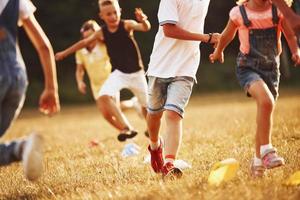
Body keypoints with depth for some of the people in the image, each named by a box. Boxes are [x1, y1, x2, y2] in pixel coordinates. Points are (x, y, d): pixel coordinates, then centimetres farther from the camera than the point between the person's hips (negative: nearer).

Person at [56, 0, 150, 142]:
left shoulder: (127, 25, -14)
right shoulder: (102, 33, -6)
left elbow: (145, 28, -32)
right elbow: (84, 42, 10)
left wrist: (144, 21, -57)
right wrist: (64, 53, 20)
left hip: (136, 73, -1)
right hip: (119, 73, 1)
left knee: (146, 106, 10)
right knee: (103, 96, -26)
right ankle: (126, 128, -28)